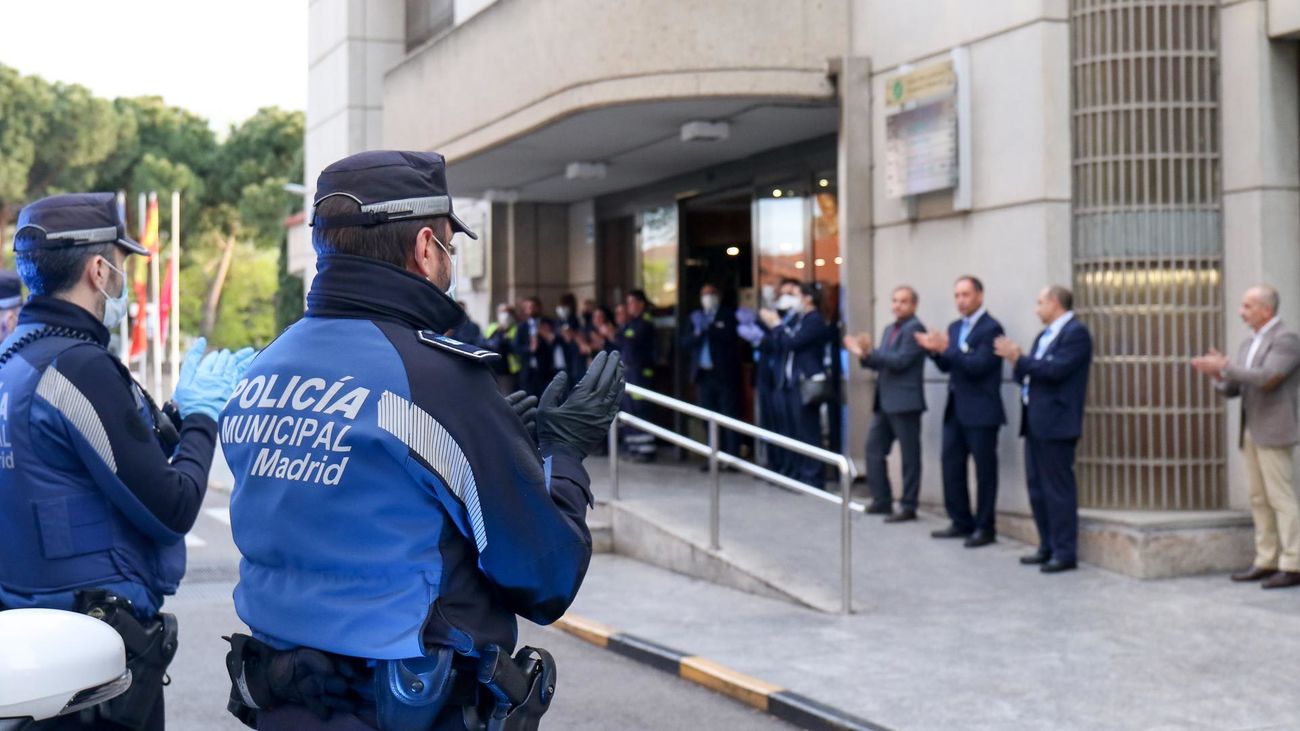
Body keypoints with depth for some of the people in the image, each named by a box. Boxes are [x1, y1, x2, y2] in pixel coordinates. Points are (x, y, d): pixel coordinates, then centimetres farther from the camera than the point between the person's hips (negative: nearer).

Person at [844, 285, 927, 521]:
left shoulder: (915, 328, -10)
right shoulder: (889, 329, 18)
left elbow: (900, 361, -20)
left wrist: (870, 352, -23)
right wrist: (864, 355, -2)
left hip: (904, 402, -9)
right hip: (884, 402, 9)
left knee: (909, 455, -2)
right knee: (874, 448, 11)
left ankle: (908, 506, 3)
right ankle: (882, 500, 19)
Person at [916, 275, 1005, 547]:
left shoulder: (991, 328, -12)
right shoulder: (955, 327, 14)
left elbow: (978, 365, -21)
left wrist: (947, 349, -26)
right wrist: (934, 350, -5)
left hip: (981, 410, -8)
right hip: (955, 408, 8)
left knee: (983, 469, 1)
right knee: (951, 464, 10)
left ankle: (985, 527, 8)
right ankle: (961, 522, 20)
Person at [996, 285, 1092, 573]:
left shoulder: (1076, 333, -8)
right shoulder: (1044, 336, 19)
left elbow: (1056, 370, -20)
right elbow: (1026, 376, 16)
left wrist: (1019, 358, -15)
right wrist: (1016, 362, -4)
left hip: (1055, 423, -9)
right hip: (1035, 422, 9)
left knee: (1057, 489, -6)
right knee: (1036, 487, 11)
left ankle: (1065, 553, -2)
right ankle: (1047, 547, 19)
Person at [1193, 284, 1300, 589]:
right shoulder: (1249, 343, 17)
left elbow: (1266, 378, -23)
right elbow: (1232, 390, 15)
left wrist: (1226, 366, -20)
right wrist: (1217, 373, -4)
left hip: (1274, 432, -8)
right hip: (1251, 433, 8)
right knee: (1259, 499, 8)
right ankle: (1266, 562, 11)